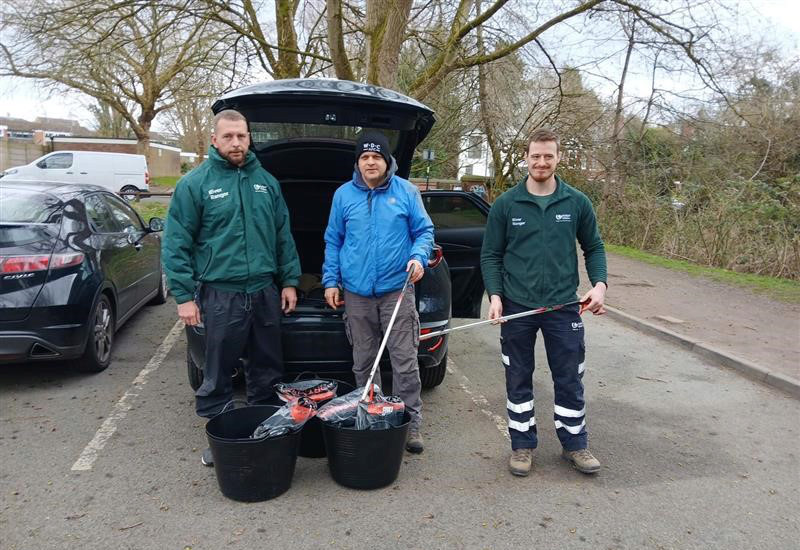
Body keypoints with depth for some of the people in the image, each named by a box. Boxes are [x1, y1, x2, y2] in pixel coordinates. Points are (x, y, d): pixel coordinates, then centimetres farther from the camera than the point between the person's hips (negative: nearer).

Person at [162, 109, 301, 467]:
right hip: (220, 294, -4)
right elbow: (176, 244, -5)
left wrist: (289, 281, 10)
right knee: (217, 376, 6)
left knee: (267, 371, 14)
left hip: (265, 292, 5)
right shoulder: (195, 184, -4)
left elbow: (283, 236, 15)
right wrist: (184, 296, -9)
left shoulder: (266, 182, 10)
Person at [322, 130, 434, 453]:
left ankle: (410, 423, 10)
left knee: (405, 361, -2)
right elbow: (333, 241, 12)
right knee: (363, 362, 11)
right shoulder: (343, 195, 7)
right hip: (356, 293, 2)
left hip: (397, 290, -2)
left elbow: (424, 231, 6)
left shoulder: (407, 192, 2)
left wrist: (419, 257, -14)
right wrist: (331, 281, 6)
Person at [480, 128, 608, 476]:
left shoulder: (577, 203, 1)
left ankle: (575, 444, 28)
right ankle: (523, 445, 26)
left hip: (563, 306, 1)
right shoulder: (505, 204, -1)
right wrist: (494, 294, -11)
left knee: (570, 380, 10)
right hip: (516, 307, 0)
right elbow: (490, 255, 2)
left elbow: (594, 248, 9)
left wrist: (599, 283, -7)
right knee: (518, 380, 10)